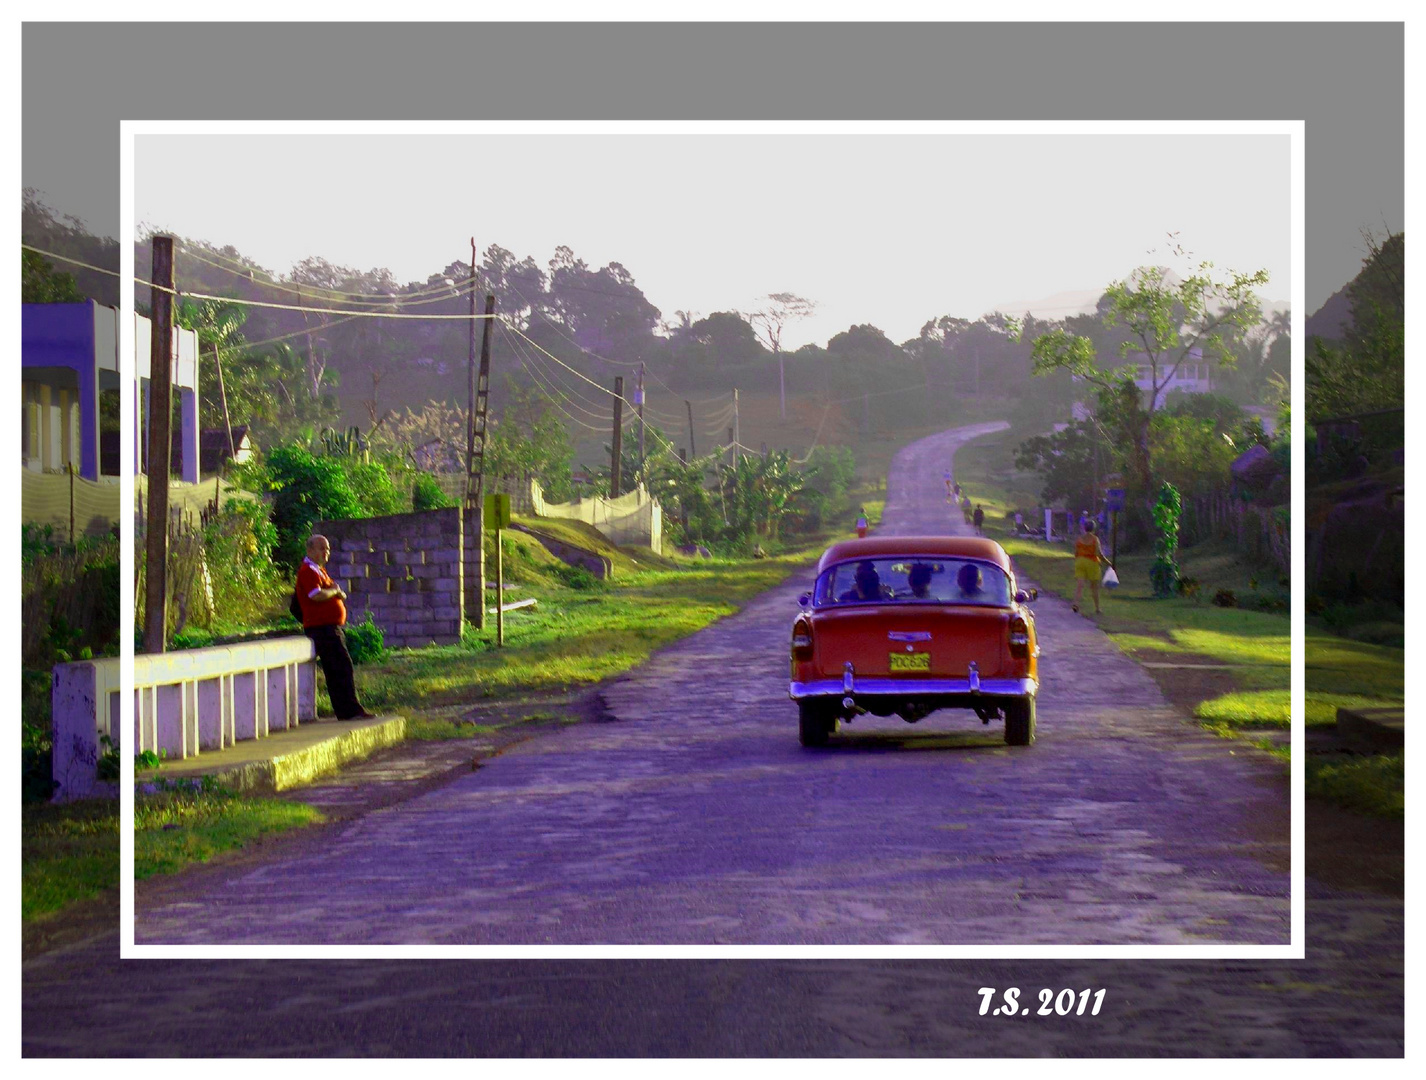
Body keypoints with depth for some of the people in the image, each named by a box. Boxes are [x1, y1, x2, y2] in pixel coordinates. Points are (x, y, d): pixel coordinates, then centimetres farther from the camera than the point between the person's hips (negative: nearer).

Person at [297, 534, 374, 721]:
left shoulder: (320, 570, 21)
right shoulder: (308, 571, -11)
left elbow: (341, 595, 21)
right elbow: (317, 595, -28)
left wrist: (337, 590, -4)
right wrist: (334, 590, -9)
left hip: (331, 627, 11)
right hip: (322, 627, -11)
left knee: (335, 671, 11)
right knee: (343, 667, -15)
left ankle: (344, 712, 15)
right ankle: (351, 711, -17)